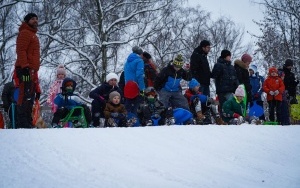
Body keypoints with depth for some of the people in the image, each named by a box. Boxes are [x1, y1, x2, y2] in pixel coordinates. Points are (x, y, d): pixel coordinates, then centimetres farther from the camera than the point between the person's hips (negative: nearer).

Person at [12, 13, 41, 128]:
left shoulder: (33, 36, 28)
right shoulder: (25, 33, 0)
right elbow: (21, 51, -13)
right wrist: (25, 66, -24)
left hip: (32, 70, 10)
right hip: (25, 70, -10)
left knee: (30, 98, 8)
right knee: (25, 97, -16)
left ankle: (28, 123, 9)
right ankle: (22, 124, -22)